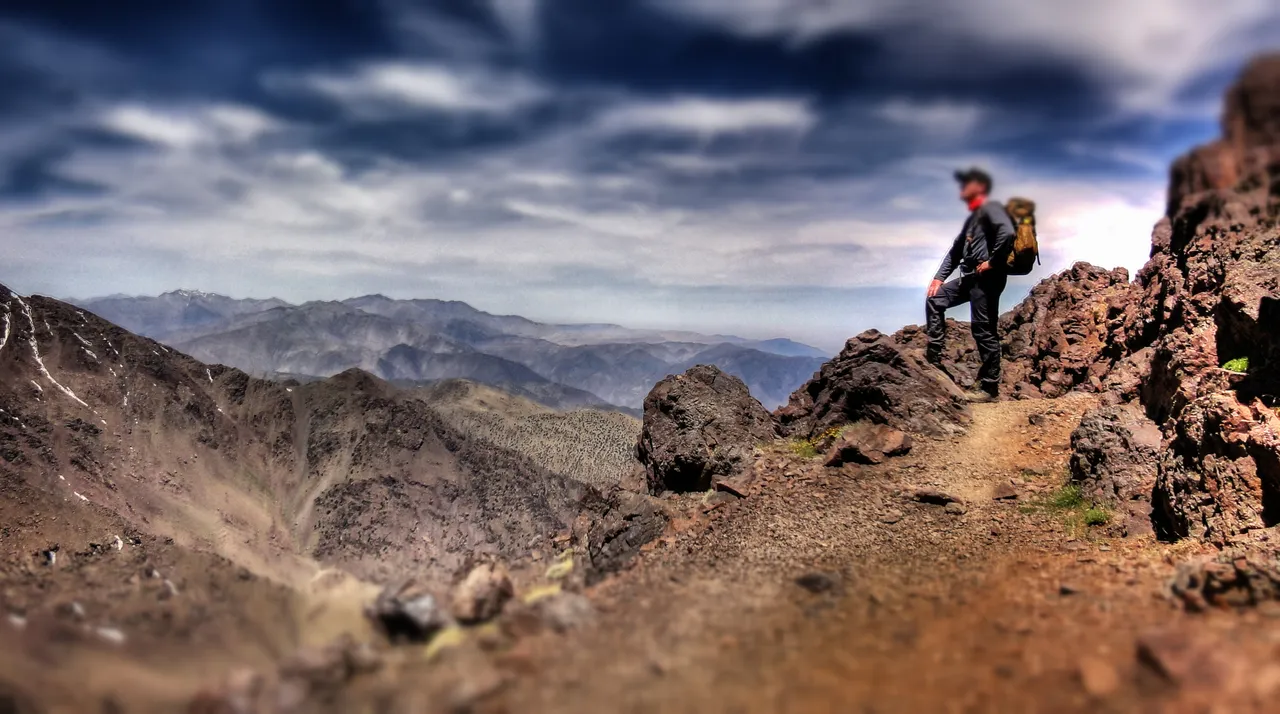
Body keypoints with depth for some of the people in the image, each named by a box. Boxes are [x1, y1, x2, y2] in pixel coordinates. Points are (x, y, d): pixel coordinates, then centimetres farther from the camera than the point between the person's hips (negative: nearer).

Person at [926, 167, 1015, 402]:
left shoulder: (990, 208, -8)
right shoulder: (972, 217, 23)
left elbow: (1007, 233, -27)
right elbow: (956, 250, 23)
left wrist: (992, 262, -18)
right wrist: (939, 277, 14)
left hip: (987, 278, -10)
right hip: (970, 277, 10)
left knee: (984, 330, -8)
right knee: (935, 299, 10)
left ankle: (990, 388, -1)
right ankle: (934, 358, 9)